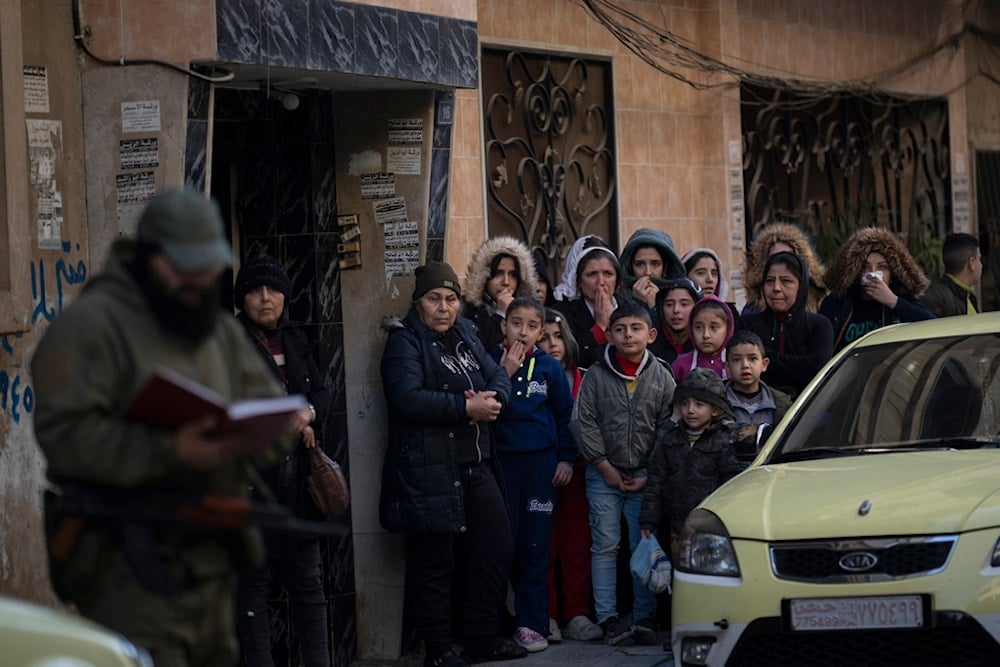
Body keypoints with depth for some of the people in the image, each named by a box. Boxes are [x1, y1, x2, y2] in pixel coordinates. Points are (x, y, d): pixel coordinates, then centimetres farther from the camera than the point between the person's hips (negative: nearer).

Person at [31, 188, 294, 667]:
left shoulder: (222, 331, 19)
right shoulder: (91, 323, -8)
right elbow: (64, 431, -19)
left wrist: (252, 436, -11)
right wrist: (169, 452, -29)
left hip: (211, 562, 8)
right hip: (130, 566, -8)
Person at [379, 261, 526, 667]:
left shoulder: (465, 336, 16)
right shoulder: (405, 342, -8)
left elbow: (498, 375, 13)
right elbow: (408, 398, -22)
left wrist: (493, 399, -11)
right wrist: (467, 408, -20)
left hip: (476, 466, 8)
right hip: (428, 472, -8)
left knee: (496, 547, 10)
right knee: (434, 561, -2)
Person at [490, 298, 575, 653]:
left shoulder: (550, 368, 3)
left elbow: (565, 416, 7)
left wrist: (566, 458, 1)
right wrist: (505, 375, -14)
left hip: (541, 463, 0)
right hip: (501, 461, 0)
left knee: (535, 547, 1)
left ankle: (531, 623, 4)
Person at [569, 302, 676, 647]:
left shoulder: (662, 377, 1)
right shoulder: (596, 375, -1)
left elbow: (668, 429, 1)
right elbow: (582, 422, -2)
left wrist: (651, 475, -5)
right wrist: (605, 468, -5)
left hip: (647, 477, 0)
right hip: (604, 474, 0)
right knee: (605, 546, 0)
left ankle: (645, 618, 7)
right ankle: (608, 618, 2)